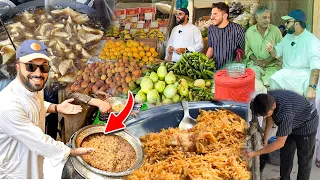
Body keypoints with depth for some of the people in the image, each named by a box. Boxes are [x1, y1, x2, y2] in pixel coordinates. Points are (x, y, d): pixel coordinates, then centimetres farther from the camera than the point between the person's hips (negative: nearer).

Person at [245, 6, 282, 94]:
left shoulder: (275, 30, -1)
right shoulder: (249, 31, 5)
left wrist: (267, 61, -12)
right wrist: (256, 60, -8)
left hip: (272, 64, -1)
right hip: (255, 63, 1)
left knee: (268, 82, -27)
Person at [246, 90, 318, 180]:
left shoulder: (285, 113, -44)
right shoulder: (268, 99, -24)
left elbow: (280, 143, -35)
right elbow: (270, 116, 2)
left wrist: (255, 153, -31)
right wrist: (265, 137, 3)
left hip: (306, 126, -7)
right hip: (291, 124, 7)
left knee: (304, 160, 4)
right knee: (285, 155, 13)